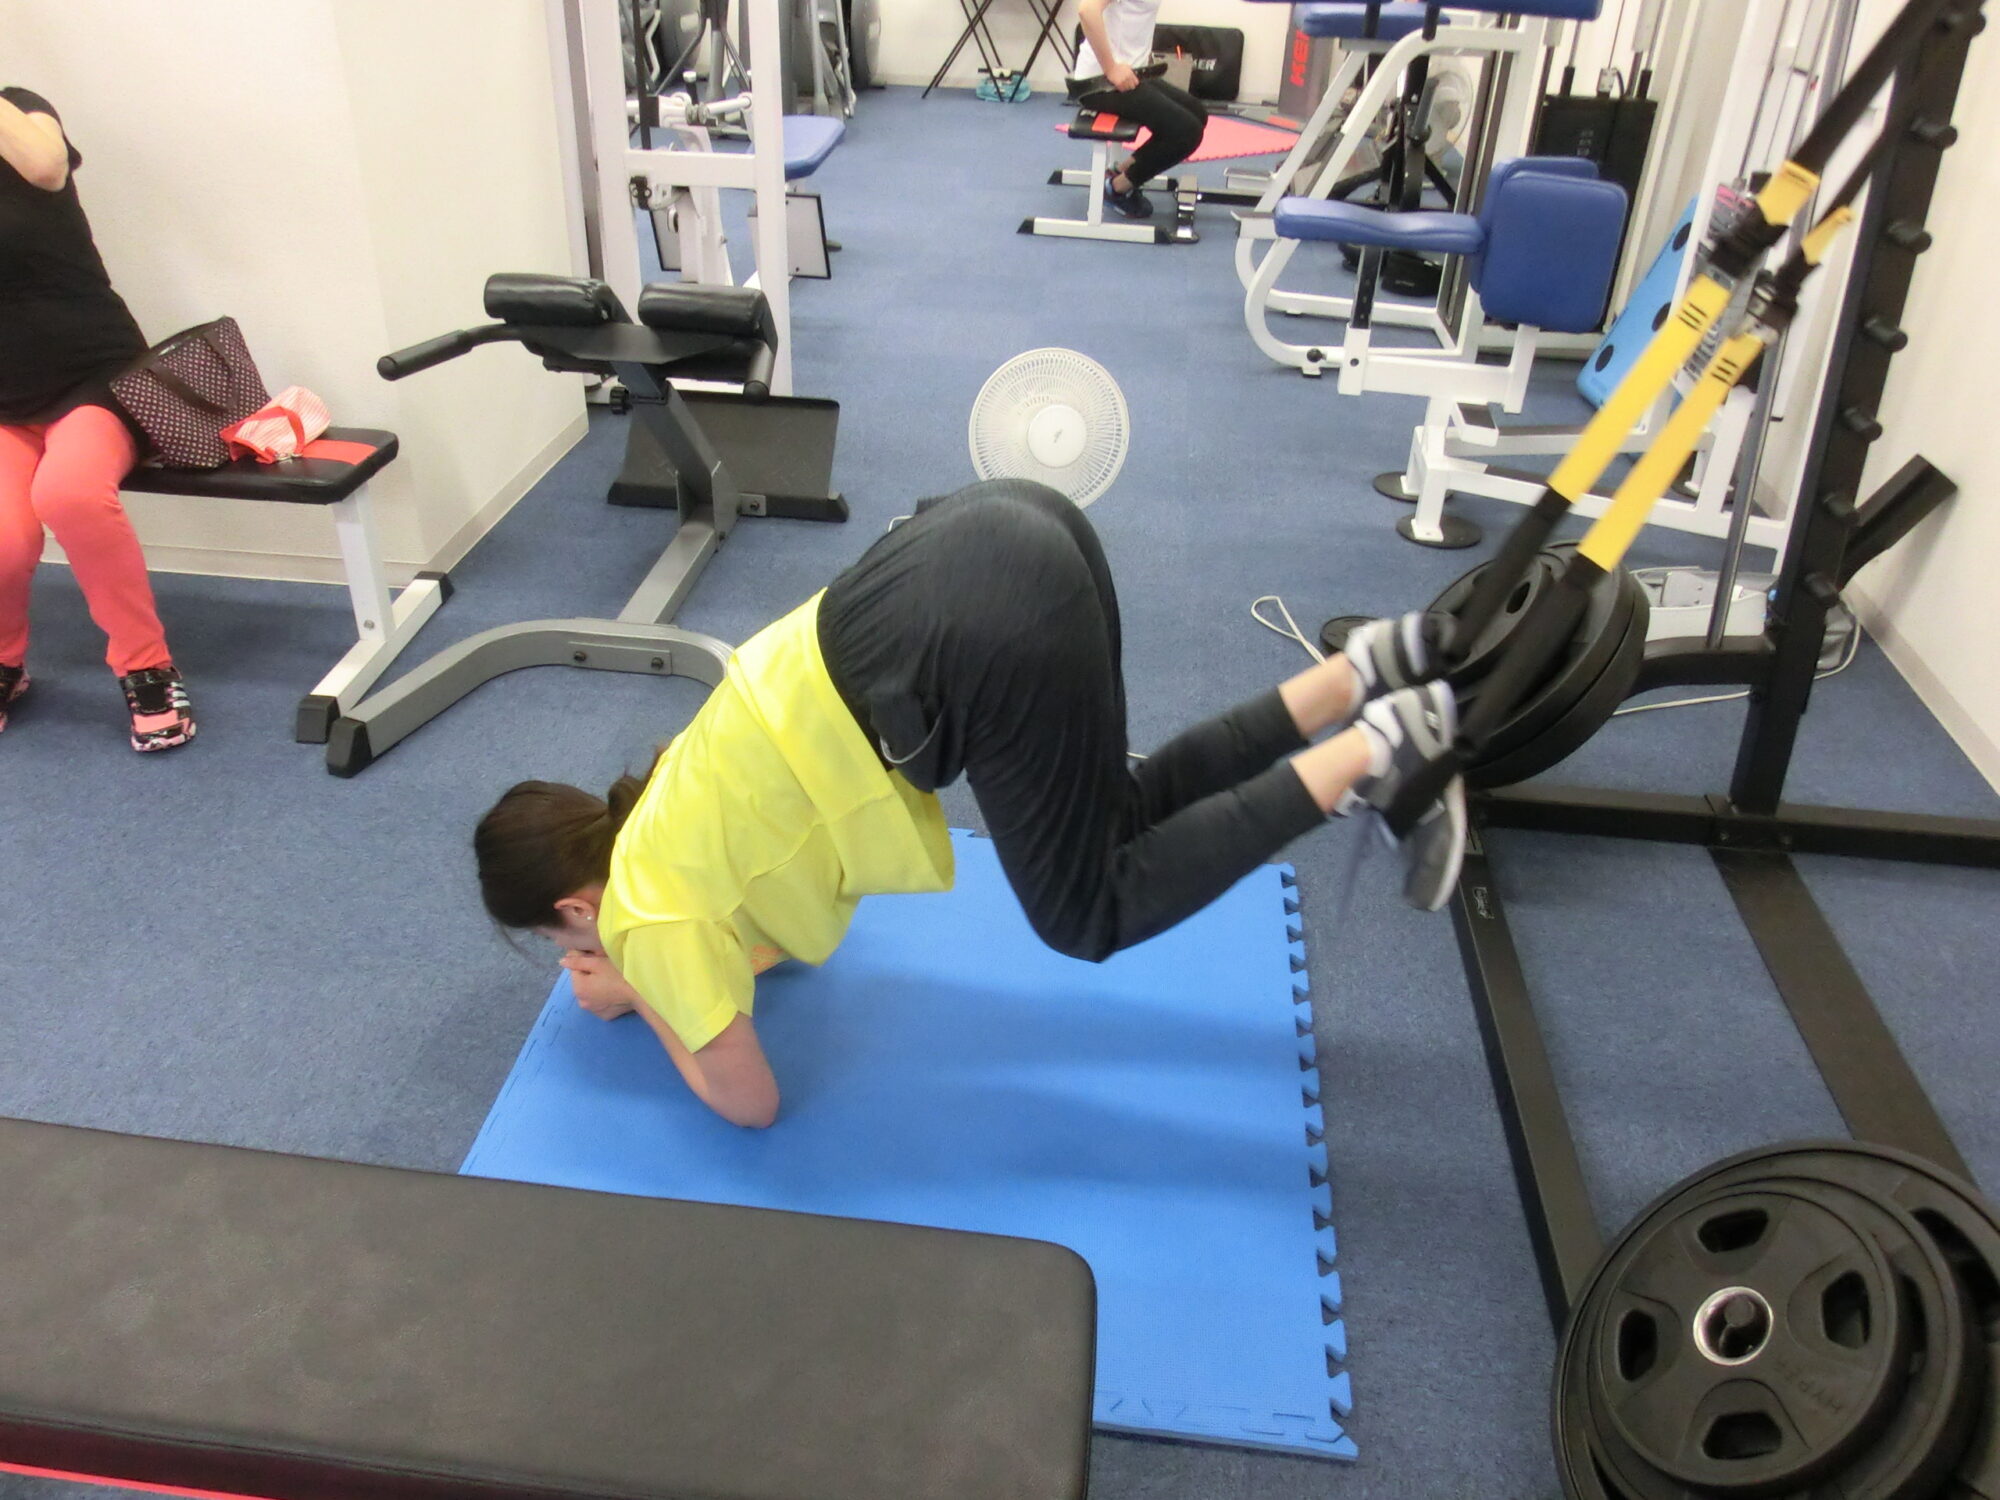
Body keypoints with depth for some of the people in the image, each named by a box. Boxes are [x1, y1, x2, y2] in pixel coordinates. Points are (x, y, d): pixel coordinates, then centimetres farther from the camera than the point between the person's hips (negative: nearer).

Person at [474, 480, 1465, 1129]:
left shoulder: (649, 912, 9)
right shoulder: (663, 813, 30)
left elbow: (750, 1101, 16)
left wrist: (641, 1000, 29)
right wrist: (662, 977, 37)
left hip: (994, 637, -8)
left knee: (1089, 914, 11)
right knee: (1119, 820, 25)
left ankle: (1367, 756, 1)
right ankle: (1361, 675, 14)